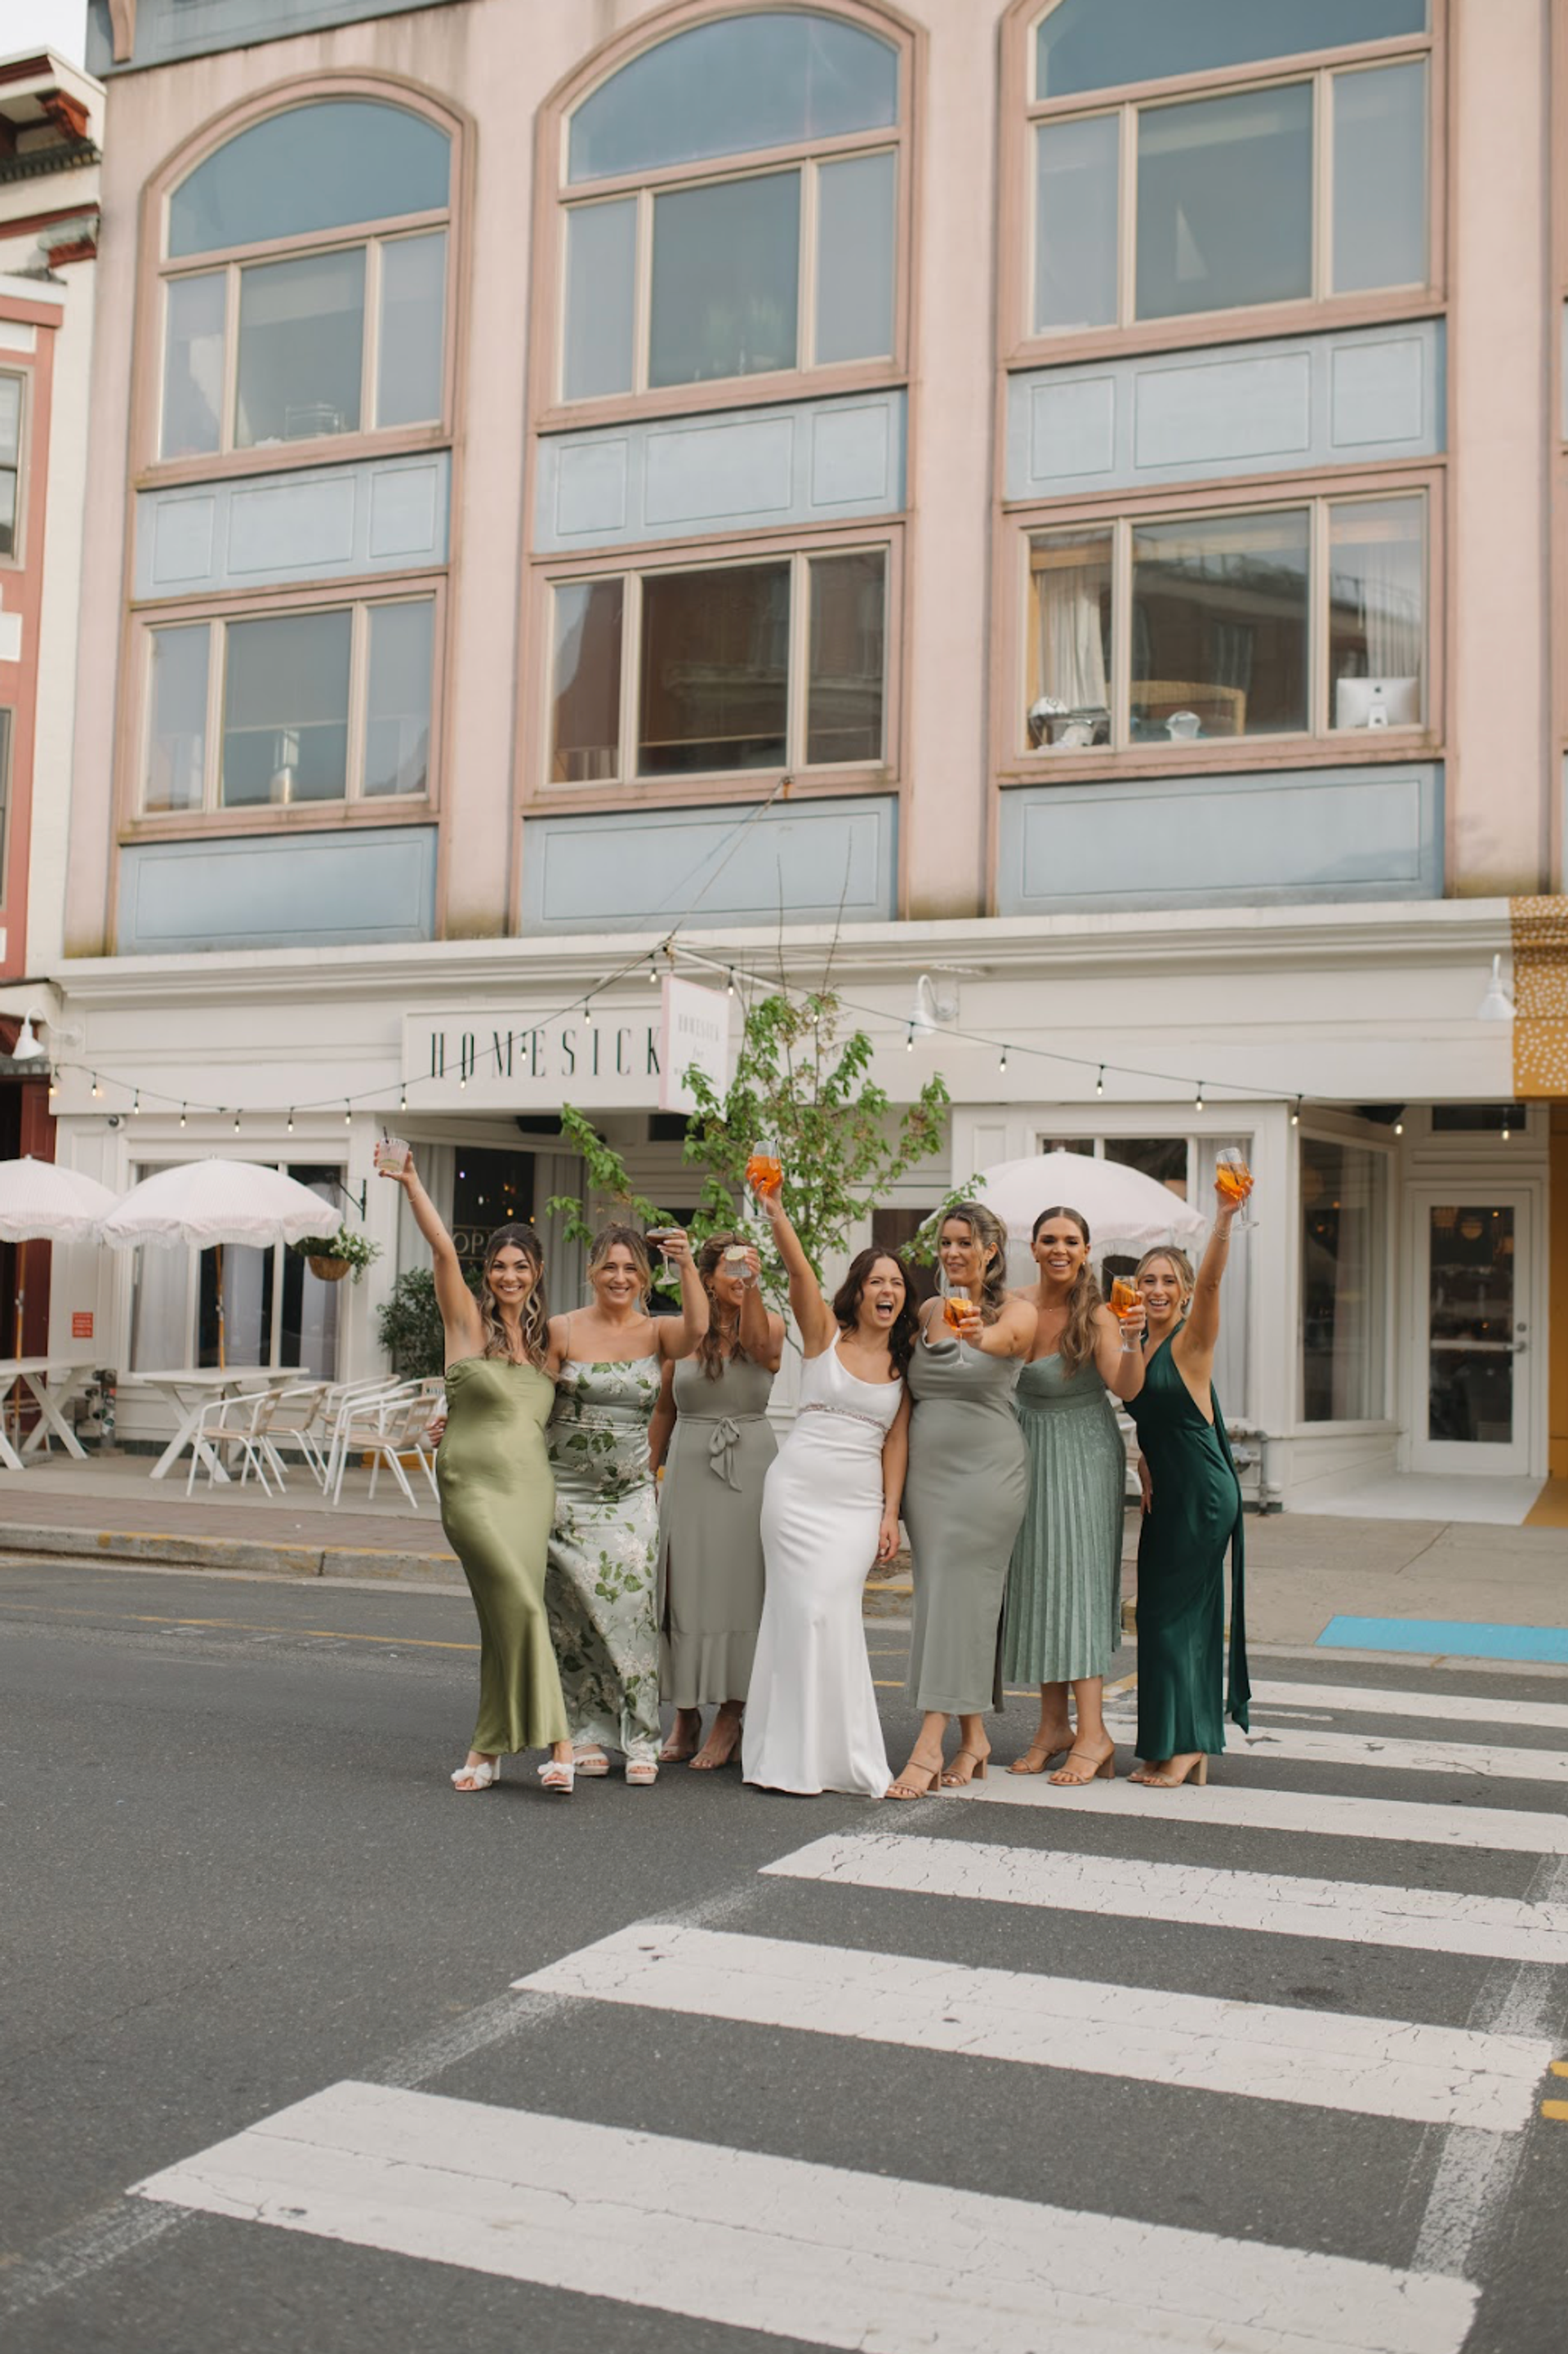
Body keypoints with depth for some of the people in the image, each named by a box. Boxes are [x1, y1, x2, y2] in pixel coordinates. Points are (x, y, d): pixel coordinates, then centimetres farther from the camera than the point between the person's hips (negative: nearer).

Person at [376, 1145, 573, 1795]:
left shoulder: (545, 1338, 15)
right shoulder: (468, 1321, 2)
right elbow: (443, 1249, -11)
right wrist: (410, 1181, -21)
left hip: (533, 1487, 4)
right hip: (474, 1485, -4)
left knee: (506, 1615, 0)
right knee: (521, 1602, -16)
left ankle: (489, 1748, 9)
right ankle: (555, 1743, -11)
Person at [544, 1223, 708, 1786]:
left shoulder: (656, 1332, 1)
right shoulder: (562, 1331, 0)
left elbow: (696, 1328, -20)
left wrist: (687, 1267, -33)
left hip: (632, 1494, 0)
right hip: (566, 1490, 0)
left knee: (631, 1603, -11)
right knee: (572, 1613, 1)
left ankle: (640, 1739, -3)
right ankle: (586, 1733, 15)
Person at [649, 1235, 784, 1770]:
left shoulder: (768, 1323, 4)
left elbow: (759, 1347, -21)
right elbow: (664, 1410, 15)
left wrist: (752, 1287, -31)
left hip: (749, 1466, -2)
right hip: (690, 1466, 2)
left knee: (738, 1585, -2)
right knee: (684, 1586, 1)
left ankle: (730, 1718, 7)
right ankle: (686, 1716, 12)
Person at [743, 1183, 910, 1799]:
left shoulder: (903, 1363, 9)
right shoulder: (825, 1336, 1)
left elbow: (896, 1440, 7)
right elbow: (800, 1271, -14)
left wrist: (891, 1512, 1)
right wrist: (776, 1214, -28)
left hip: (859, 1501, 2)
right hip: (799, 1488, -2)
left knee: (832, 1612, -6)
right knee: (805, 1609, -4)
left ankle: (839, 1754, 6)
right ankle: (798, 1756, 6)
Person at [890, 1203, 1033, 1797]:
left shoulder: (1016, 1312, -4)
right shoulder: (927, 1311, 12)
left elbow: (995, 1341, -28)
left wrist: (976, 1333, -50)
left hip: (986, 1469, -6)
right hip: (927, 1468, 6)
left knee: (961, 1598, -9)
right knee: (940, 1598, 6)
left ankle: (929, 1746, -10)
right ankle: (973, 1739, 16)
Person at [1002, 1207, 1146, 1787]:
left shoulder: (1094, 1315, -12)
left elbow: (1126, 1389, -21)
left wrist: (1132, 1341, -38)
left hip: (1083, 1455, -5)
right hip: (1028, 1451, 5)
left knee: (1076, 1581, -10)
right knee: (1037, 1585, 7)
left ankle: (1093, 1734, -10)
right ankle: (1053, 1725, 16)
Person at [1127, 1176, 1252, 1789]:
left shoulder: (1191, 1342, -10)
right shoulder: (1141, 1347, 12)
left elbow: (1210, 1281, -28)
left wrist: (1224, 1219, -43)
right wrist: (1144, 1460, 4)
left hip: (1202, 1493, -8)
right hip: (1167, 1493, 8)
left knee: (1172, 1612, -5)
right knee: (1175, 1612, 11)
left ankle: (1182, 1745, 4)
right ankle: (1187, 1747, 18)